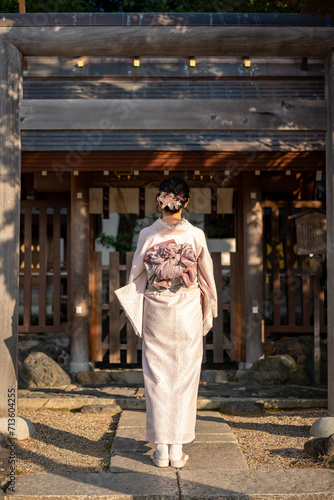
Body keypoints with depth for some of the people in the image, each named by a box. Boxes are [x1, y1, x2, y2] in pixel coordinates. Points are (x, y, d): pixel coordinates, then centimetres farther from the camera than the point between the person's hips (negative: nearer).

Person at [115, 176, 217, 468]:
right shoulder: (196, 235, -4)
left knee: (157, 378, 6)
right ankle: (178, 448, 8)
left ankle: (161, 449, 8)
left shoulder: (148, 235, -4)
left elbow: (135, 274, 4)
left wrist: (133, 311, 18)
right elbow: (207, 274, 6)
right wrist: (210, 307, 20)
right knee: (184, 378, 6)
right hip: (188, 311, 0)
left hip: (156, 311, 0)